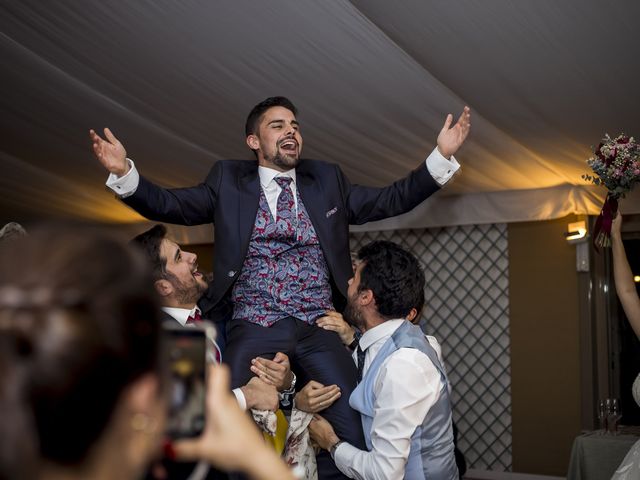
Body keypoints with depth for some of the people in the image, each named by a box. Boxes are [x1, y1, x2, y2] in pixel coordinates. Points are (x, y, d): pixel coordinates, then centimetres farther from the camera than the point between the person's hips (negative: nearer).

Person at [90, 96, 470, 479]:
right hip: (254, 330, -1)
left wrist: (442, 156, 7)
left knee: (353, 435, -12)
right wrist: (124, 172, -9)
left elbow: (392, 200, 16)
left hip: (320, 330, 2)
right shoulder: (228, 181, 13)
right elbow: (168, 204, 8)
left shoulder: (328, 180, 17)